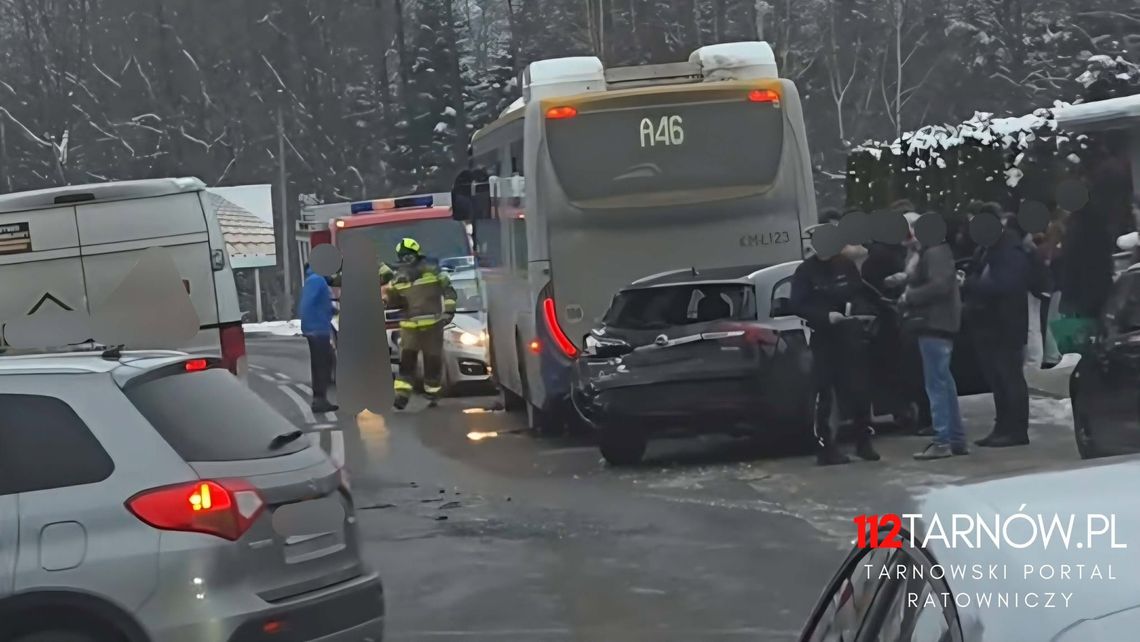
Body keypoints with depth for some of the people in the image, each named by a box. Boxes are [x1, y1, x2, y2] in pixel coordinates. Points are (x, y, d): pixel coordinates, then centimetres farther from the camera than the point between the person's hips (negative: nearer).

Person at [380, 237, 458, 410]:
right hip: (409, 325, 2)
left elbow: (448, 290, 1)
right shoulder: (398, 277, 8)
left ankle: (432, 394, 20)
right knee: (406, 361, -9)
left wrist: (449, 310, -9)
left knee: (433, 361, 5)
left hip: (432, 324, -2)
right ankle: (401, 395, -13)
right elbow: (391, 301, 11)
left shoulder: (431, 269, -2)